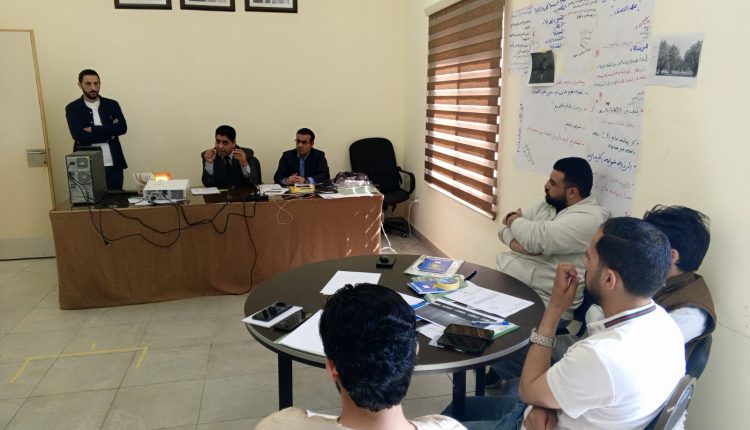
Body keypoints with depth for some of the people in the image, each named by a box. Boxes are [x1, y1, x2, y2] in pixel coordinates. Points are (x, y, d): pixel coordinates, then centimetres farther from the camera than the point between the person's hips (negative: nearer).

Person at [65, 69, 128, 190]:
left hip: (113, 166, 2)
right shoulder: (72, 108, 2)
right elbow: (79, 136, -13)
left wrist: (93, 130, -13)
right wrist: (110, 132, -10)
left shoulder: (112, 105, 8)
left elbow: (122, 128, -8)